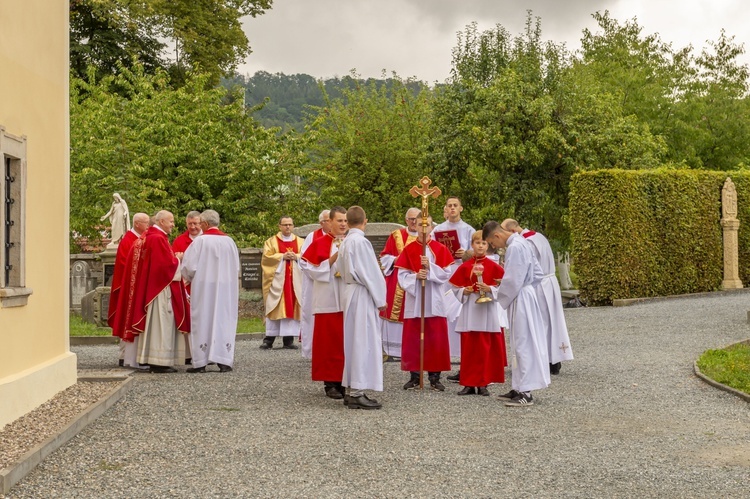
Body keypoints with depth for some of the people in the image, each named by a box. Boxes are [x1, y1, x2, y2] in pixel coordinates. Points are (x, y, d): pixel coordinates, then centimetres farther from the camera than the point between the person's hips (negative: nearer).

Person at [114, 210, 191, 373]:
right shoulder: (158, 239, -16)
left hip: (150, 288, 10)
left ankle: (152, 360, 13)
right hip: (160, 289, -10)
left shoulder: (148, 237, 15)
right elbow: (166, 263, -21)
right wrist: (177, 258, -4)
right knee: (161, 324, -8)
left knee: (156, 324, 11)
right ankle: (159, 362, -7)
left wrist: (174, 258, 11)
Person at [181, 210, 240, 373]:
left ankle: (200, 362, 4)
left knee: (203, 322, 2)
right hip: (226, 287, 4)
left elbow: (189, 265, -8)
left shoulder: (200, 240, -10)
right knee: (224, 322, 7)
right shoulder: (229, 241, 3)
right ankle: (224, 361, 4)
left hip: (203, 287, -3)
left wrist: (189, 278, 12)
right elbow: (236, 267, 10)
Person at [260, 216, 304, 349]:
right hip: (277, 280, -2)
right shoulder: (271, 242, 7)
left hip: (295, 281, 2)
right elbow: (266, 257, -5)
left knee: (292, 308, 0)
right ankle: (269, 339, -3)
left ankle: (289, 339, 4)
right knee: (275, 308, -5)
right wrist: (283, 256, -15)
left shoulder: (300, 242, 13)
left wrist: (296, 257, -13)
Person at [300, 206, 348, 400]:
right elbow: (312, 269, -6)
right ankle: (330, 383, 5)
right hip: (328, 301, -4)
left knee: (348, 342, 4)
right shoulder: (320, 243, 0)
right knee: (329, 342, -2)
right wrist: (333, 259, -15)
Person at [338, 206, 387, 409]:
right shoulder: (360, 242, -16)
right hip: (363, 295, -9)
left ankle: (351, 390, 16)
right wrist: (380, 299, -8)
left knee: (354, 341, 12)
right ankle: (357, 393, -7)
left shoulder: (345, 243, 11)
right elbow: (371, 273, -15)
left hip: (350, 293, 9)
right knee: (364, 342, -6)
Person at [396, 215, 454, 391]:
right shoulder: (408, 249, 3)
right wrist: (415, 276, -19)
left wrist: (430, 267, -18)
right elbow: (402, 275, -1)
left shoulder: (440, 249, 3)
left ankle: (435, 376, 6)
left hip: (434, 301, 0)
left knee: (436, 339, 0)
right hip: (413, 300, 0)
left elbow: (447, 273, -4)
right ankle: (414, 375, 9)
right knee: (413, 338, 1)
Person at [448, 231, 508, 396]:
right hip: (470, 310, 2)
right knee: (469, 348, 3)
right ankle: (469, 384, 9)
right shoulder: (465, 267, 5)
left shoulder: (493, 266, -1)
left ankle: (483, 383, 8)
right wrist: (464, 291, -10)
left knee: (486, 348, 0)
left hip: (488, 310, -2)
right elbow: (456, 287, 9)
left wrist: (490, 289, -17)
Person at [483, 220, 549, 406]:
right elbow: (537, 273, 17)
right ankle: (520, 387, 21)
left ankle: (525, 393, 0)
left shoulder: (514, 247, -19)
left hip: (520, 300, -10)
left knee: (522, 343, -5)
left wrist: (500, 297, -5)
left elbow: (512, 281, -20)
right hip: (526, 295, 10)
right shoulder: (522, 242, 11)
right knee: (521, 343, 14)